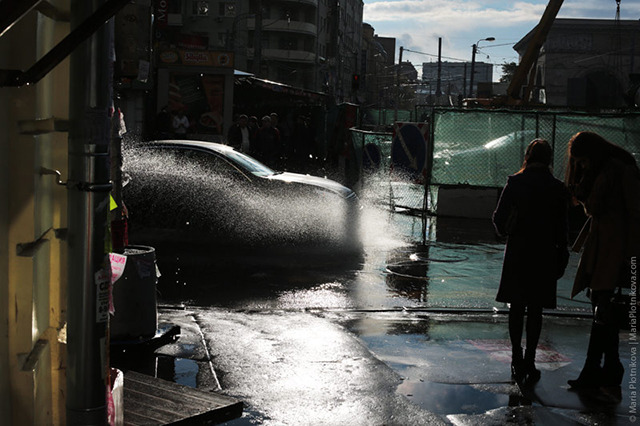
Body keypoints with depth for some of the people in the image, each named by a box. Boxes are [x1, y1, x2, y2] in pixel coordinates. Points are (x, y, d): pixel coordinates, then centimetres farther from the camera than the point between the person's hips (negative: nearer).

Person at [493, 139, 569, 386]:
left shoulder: (514, 183, -6)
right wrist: (560, 258, 9)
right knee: (535, 310, 7)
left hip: (517, 252, 0)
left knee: (516, 308, 11)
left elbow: (499, 218, -5)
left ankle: (518, 362, 15)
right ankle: (529, 364, 8)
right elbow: (561, 229, -1)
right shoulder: (558, 189, -5)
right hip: (544, 255, 0)